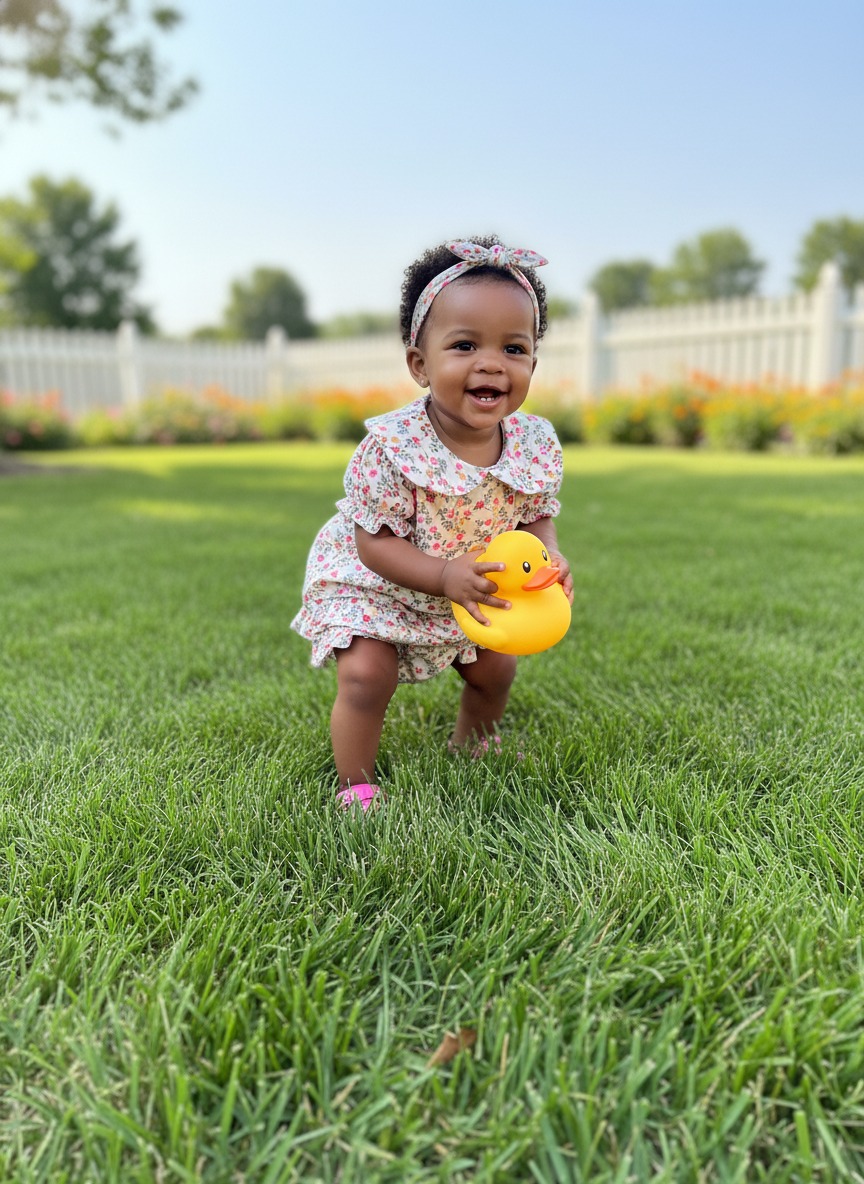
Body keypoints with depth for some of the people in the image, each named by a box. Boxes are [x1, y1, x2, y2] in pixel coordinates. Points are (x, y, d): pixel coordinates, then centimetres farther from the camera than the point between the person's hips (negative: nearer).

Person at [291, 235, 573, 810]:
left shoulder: (536, 443, -18)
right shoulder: (392, 446, -33)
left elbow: (537, 518, -3)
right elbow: (373, 542, -27)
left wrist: (548, 556, -25)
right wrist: (447, 575, -39)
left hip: (476, 591, 5)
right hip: (368, 584, -4)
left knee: (495, 669, 15)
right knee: (366, 675, -16)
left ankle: (474, 743, 47)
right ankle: (356, 787, 10)